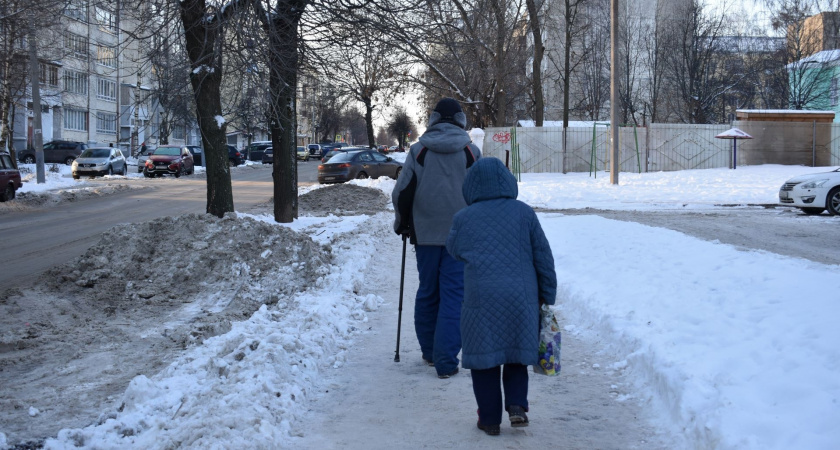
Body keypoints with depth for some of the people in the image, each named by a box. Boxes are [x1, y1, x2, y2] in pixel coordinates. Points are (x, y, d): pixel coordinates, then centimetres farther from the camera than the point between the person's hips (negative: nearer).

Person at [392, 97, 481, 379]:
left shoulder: (418, 151, 0)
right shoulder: (471, 153, -1)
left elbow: (402, 193, 0)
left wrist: (403, 224, 16)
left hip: (426, 233, 2)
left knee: (427, 292, 15)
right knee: (454, 294, 0)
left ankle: (429, 351, 26)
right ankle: (446, 360, -5)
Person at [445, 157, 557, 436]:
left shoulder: (464, 218, 1)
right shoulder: (524, 213, 2)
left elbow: (453, 250, 20)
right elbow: (543, 257, 5)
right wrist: (547, 295, 12)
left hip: (481, 300, -1)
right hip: (520, 298, 2)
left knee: (483, 360, 8)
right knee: (516, 355, 18)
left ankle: (489, 418, 11)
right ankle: (517, 405, 2)